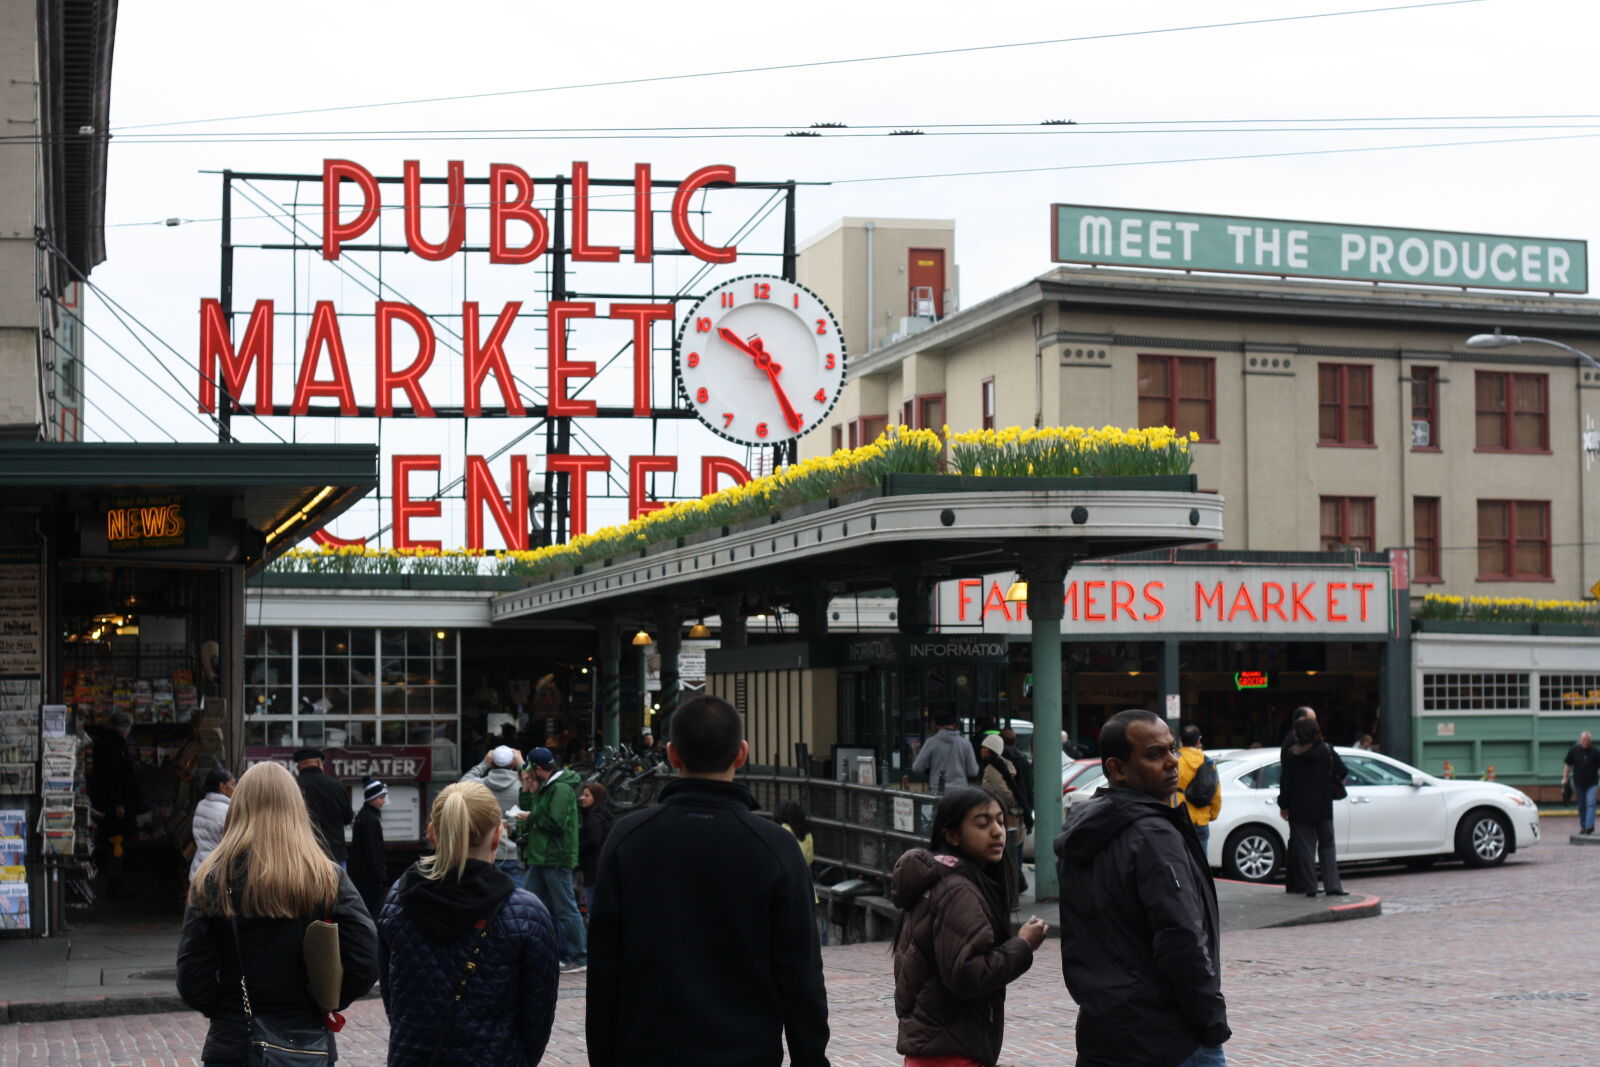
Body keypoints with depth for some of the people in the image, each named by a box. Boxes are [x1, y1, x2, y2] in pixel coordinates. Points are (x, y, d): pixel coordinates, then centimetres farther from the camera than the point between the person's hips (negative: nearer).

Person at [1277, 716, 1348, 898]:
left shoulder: (1291, 754, -5)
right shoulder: (1326, 750, -3)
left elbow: (1285, 782, -4)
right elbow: (1341, 771, 0)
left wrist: (1283, 805, 3)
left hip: (1300, 809, -1)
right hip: (1323, 807, 1)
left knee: (1305, 847, 4)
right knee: (1327, 846, 9)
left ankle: (1310, 887, 0)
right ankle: (1332, 885, 0)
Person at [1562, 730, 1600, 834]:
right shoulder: (1573, 750, 2)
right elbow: (1568, 764, 10)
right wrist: (1565, 778, 4)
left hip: (1591, 783, -2)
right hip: (1579, 783, 2)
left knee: (1590, 803, -16)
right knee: (1581, 806, 8)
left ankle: (1589, 825, -21)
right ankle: (1583, 827, 17)